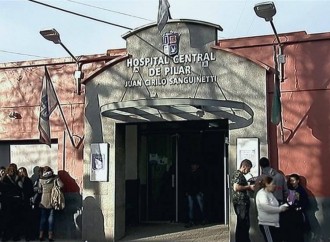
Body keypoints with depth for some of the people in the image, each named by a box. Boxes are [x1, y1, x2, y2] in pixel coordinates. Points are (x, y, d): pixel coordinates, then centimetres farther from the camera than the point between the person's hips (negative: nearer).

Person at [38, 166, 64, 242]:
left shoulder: (41, 179, -1)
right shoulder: (55, 177, -4)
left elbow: (39, 190, 4)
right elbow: (61, 185, -12)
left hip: (43, 201, 1)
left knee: (43, 218, 10)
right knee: (51, 217, 5)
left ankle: (41, 235, 8)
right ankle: (50, 235, 2)